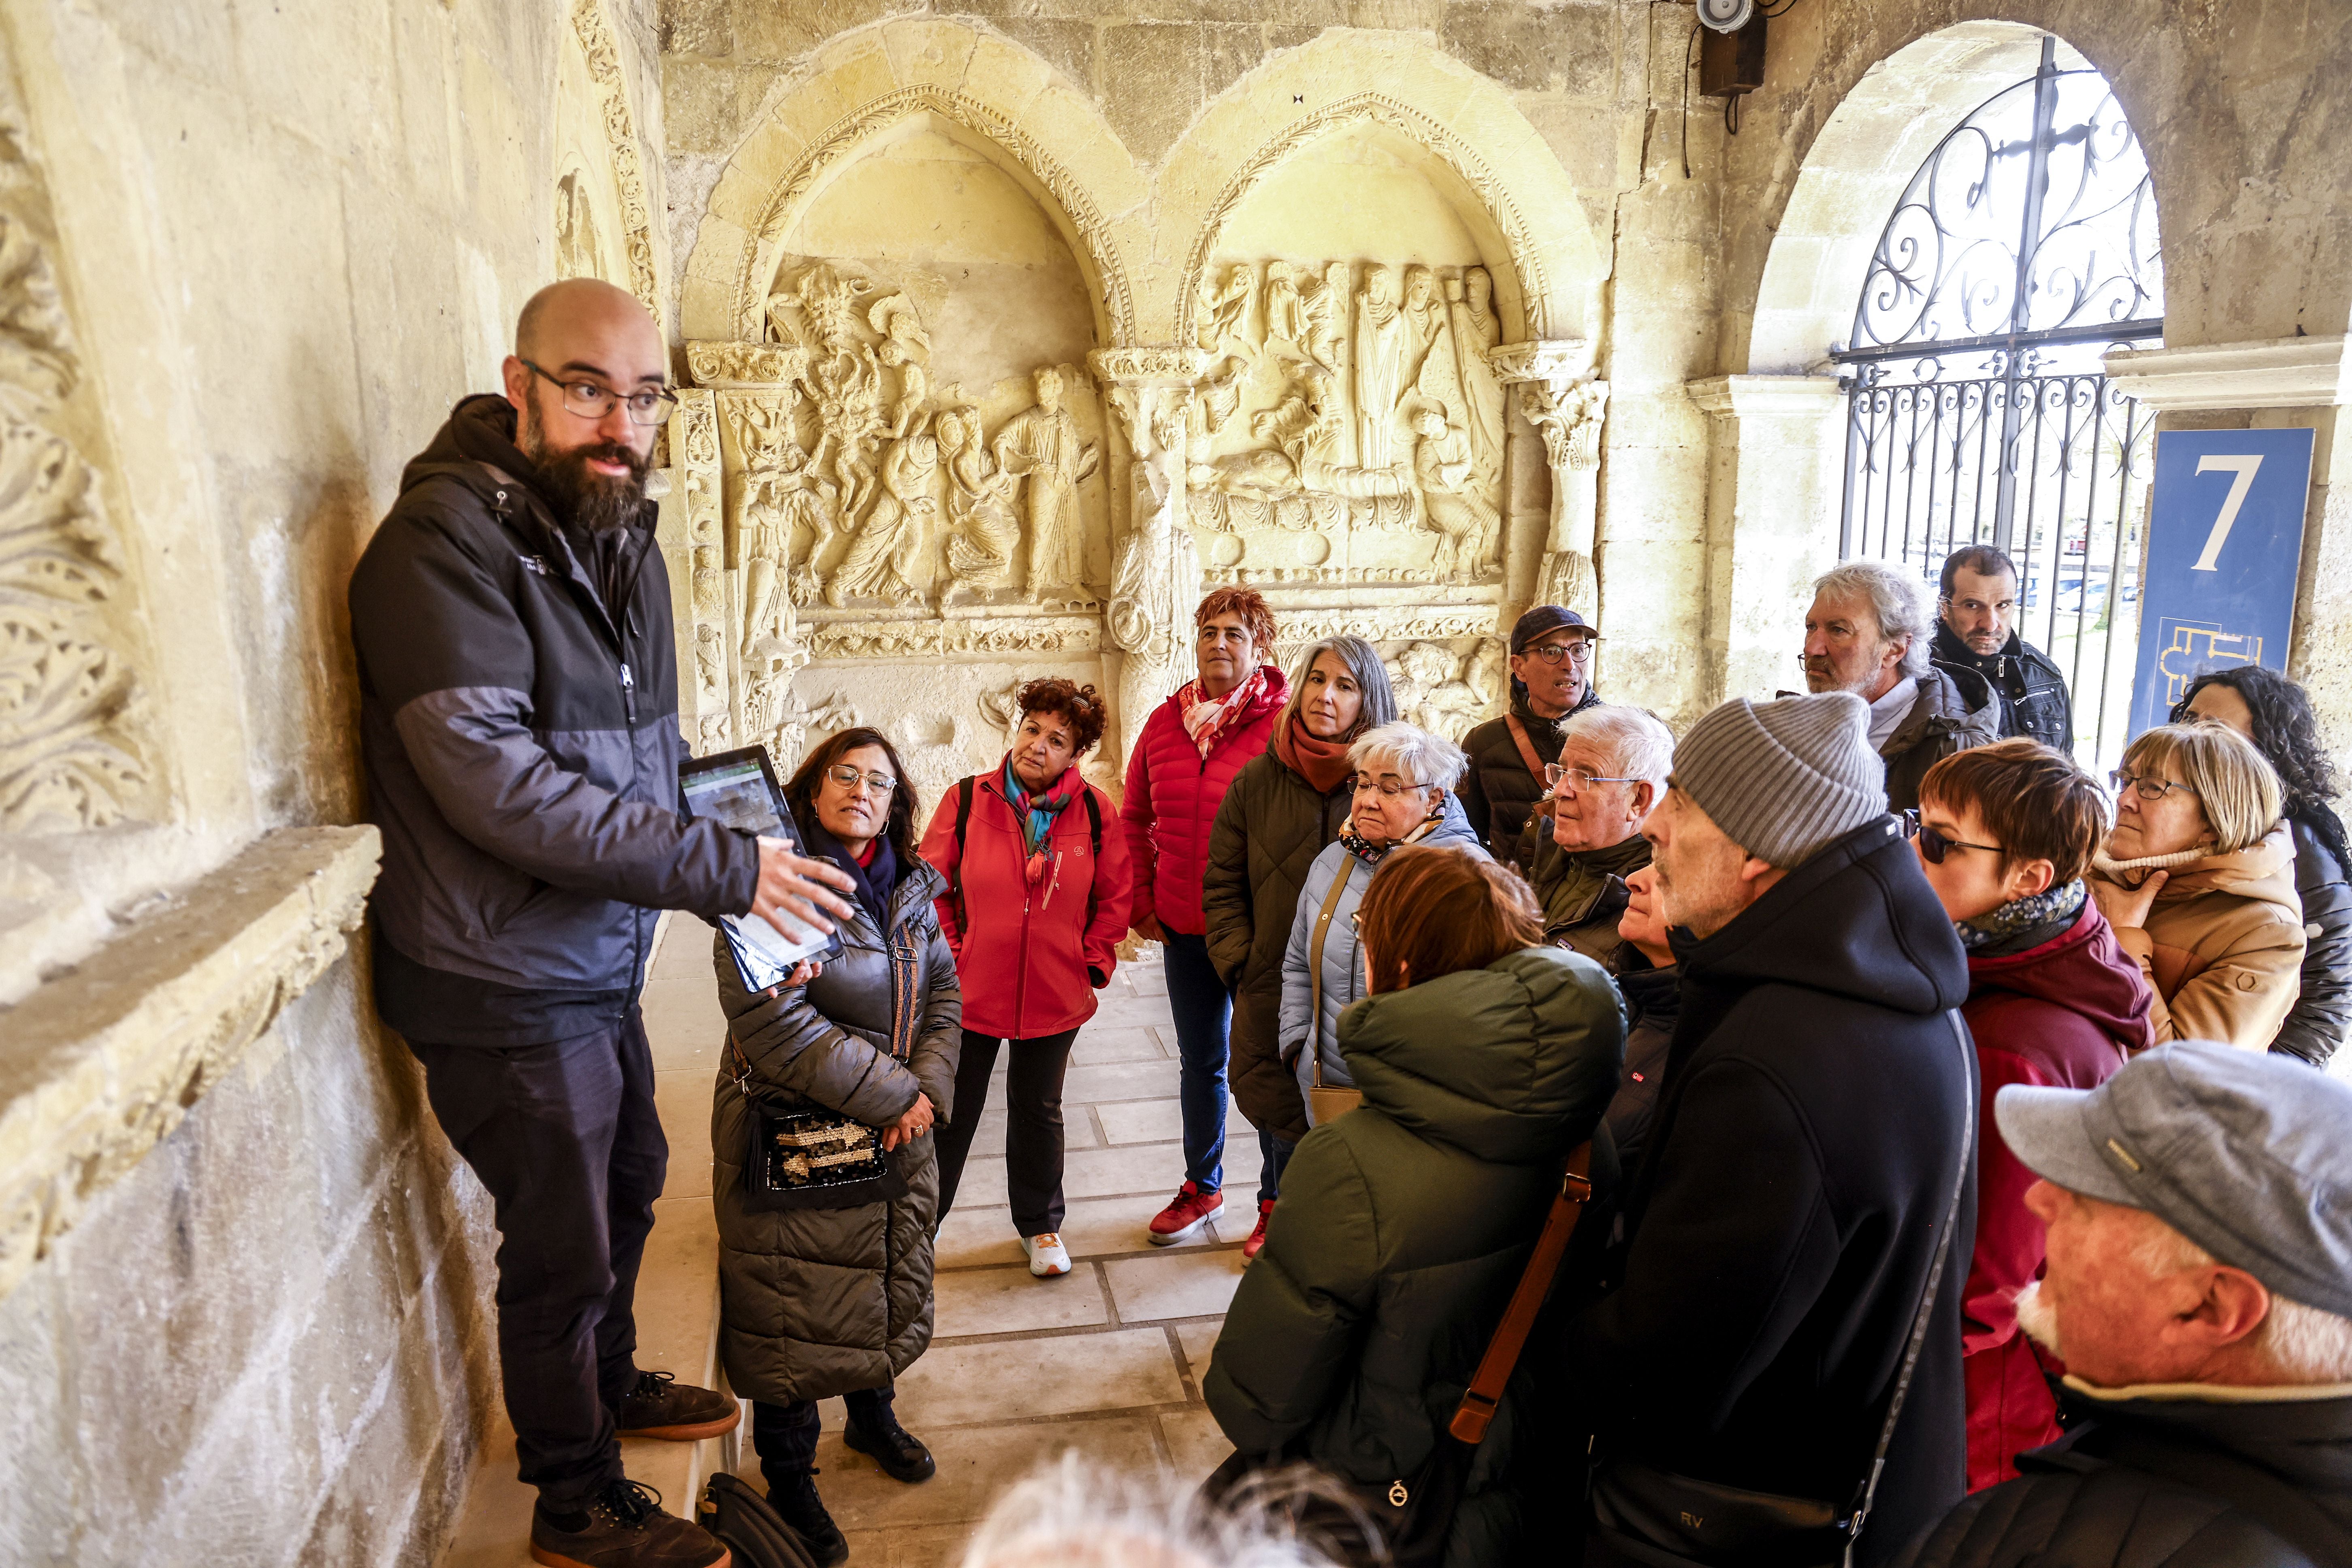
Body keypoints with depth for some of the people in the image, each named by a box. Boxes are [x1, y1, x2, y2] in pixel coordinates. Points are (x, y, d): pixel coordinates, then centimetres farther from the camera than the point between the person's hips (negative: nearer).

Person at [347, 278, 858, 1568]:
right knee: (563, 1252, 8)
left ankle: (610, 1384, 52)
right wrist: (723, 870, -27)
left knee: (628, 1183, 26)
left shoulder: (616, 530, 6)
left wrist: (739, 842, -2)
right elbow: (497, 784, -29)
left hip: (599, 964, 9)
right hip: (508, 988, -9)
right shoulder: (446, 541, -22)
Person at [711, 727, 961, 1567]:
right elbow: (774, 1023, -26)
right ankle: (788, 1475, 27)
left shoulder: (908, 885, 4)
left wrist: (928, 1087, -11)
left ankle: (872, 1412, 47)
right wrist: (891, 1092, -21)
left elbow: (942, 991, 6)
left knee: (892, 1277, 21)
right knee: (793, 1306, 6)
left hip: (898, 1127, 7)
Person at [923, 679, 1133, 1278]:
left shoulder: (1094, 811, -7)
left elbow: (1115, 896, 4)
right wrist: (950, 957, -5)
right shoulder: (967, 801, -9)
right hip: (970, 993, -1)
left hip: (1056, 997, 1)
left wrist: (1095, 962, -1)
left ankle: (1040, 1224, 39)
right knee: (952, 1111, 14)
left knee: (1039, 1111, 19)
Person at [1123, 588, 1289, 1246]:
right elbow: (1135, 819, 14)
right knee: (1200, 1062, 19)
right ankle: (1202, 1188, 38)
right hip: (1184, 929, 5)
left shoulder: (1283, 723, -11)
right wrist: (1142, 904, 10)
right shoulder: (1166, 721, 4)